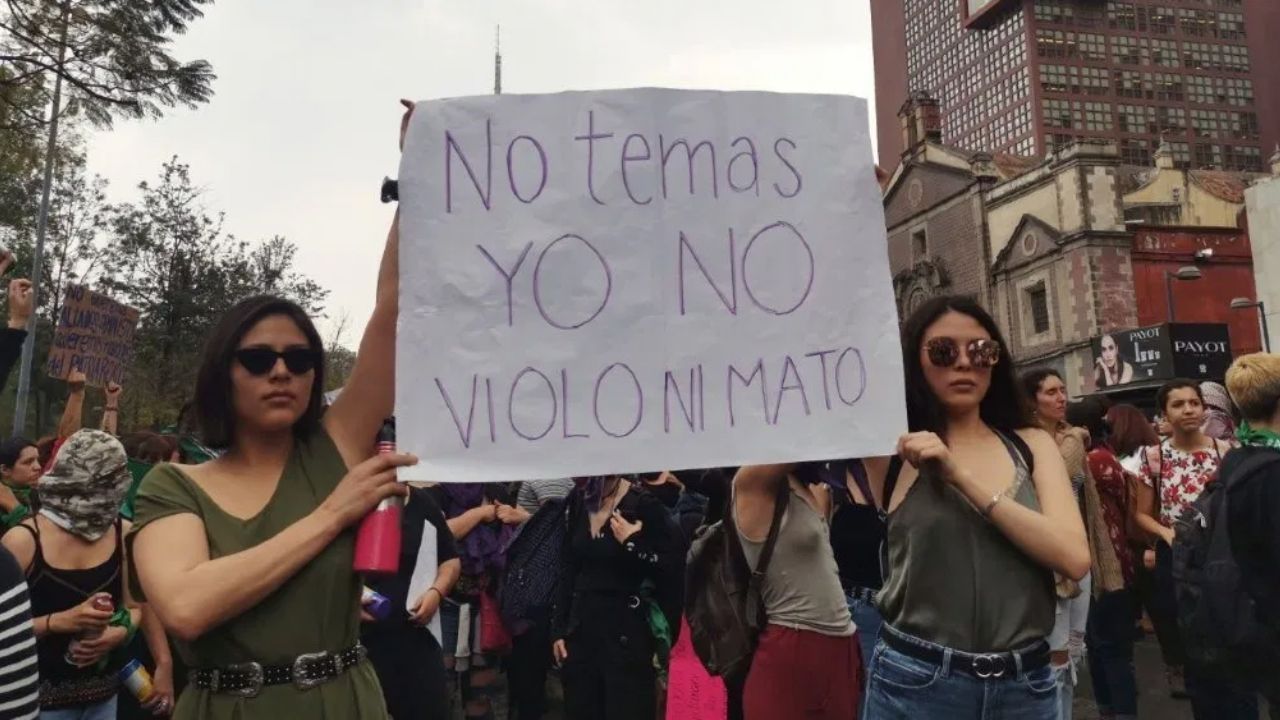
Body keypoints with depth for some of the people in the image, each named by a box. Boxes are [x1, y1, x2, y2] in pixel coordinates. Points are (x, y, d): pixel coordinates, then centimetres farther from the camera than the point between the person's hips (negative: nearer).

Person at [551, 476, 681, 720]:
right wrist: (558, 628, 9)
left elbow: (672, 572, -12)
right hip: (580, 626, 6)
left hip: (626, 631, -5)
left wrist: (632, 544, -21)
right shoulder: (578, 500, 4)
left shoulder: (644, 504, -14)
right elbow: (568, 568, 11)